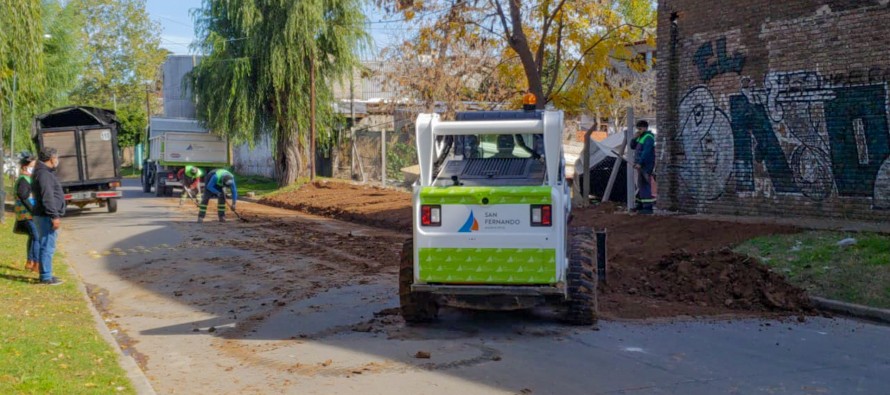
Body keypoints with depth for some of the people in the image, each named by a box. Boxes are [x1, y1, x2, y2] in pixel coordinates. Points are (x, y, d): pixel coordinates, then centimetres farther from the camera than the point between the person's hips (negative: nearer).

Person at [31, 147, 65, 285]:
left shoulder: (45, 172, 17)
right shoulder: (43, 174, -15)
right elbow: (47, 197, -22)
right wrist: (54, 216, -23)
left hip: (46, 216, 11)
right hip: (47, 217, -11)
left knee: (47, 246, 15)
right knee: (47, 246, -8)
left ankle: (46, 274, 23)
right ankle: (46, 277, -5)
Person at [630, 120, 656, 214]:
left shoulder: (648, 137, -12)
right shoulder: (640, 137, 17)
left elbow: (646, 152, -22)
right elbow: (632, 147, 20)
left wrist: (640, 163, -26)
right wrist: (634, 138, 3)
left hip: (646, 165, -10)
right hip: (640, 165, 10)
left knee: (645, 185, -12)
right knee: (640, 185, 14)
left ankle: (648, 207, -14)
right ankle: (641, 205, 21)